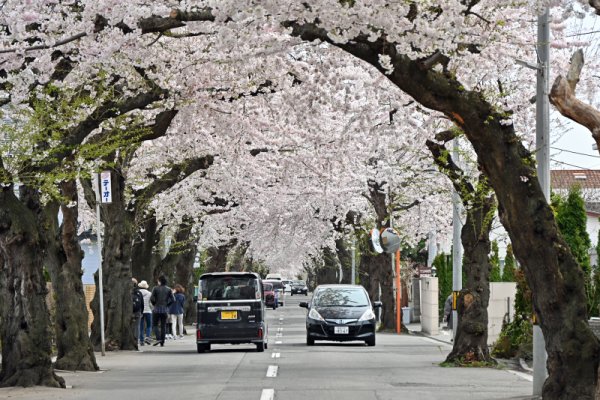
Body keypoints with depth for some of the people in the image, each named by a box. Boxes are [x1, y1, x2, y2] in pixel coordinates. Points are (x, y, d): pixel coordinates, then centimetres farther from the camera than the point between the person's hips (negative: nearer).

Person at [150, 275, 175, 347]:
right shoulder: (168, 289, 3)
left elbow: (152, 299, -12)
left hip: (157, 309, -3)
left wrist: (154, 304, 5)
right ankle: (162, 342, 6)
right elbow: (172, 299, -2)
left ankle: (158, 339, -14)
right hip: (165, 310, 3)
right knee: (163, 326, 8)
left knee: (155, 325, 6)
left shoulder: (155, 288, -5)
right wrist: (167, 305, 9)